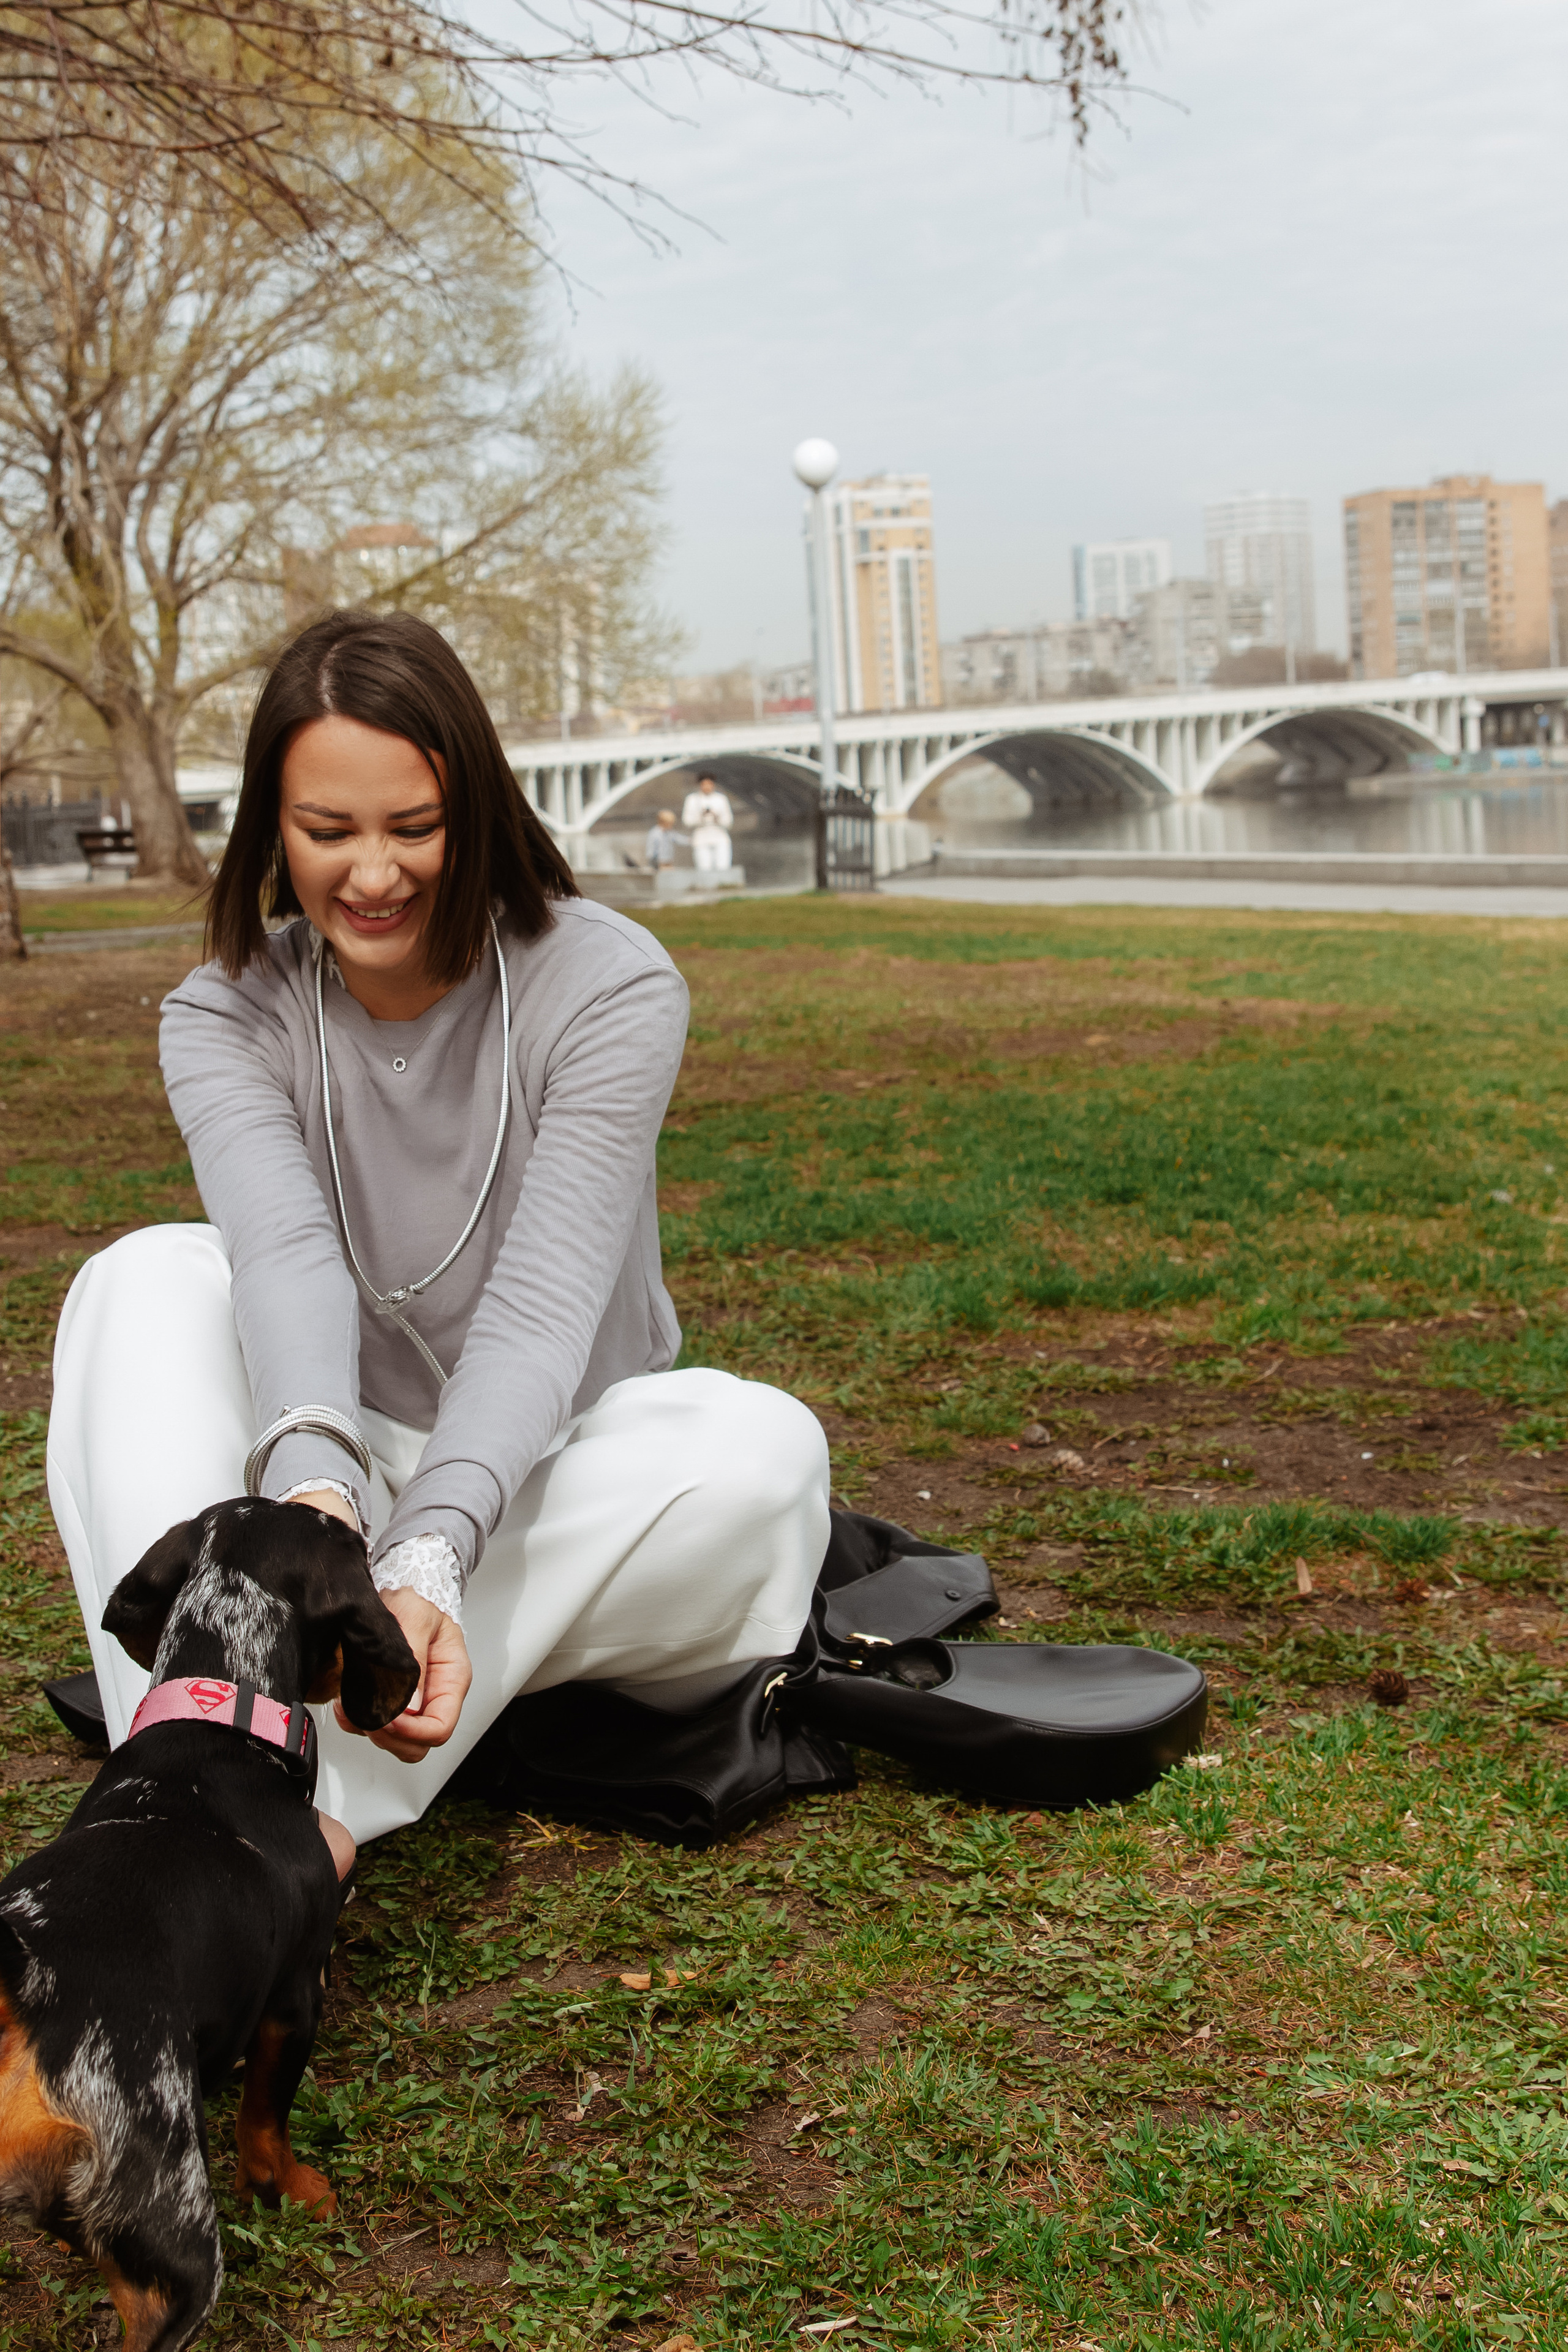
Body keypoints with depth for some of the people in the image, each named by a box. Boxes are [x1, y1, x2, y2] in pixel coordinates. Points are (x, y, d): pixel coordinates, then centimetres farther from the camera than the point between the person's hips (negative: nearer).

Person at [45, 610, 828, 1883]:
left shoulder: (609, 985, -12)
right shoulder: (226, 1019, -5)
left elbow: (545, 1299, -25)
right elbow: (285, 1256, -25)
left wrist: (428, 1559, -41)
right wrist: (315, 1492, -46)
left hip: (551, 1481, -1)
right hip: (341, 1479, 1)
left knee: (764, 1446, -32)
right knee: (148, 1276, -23)